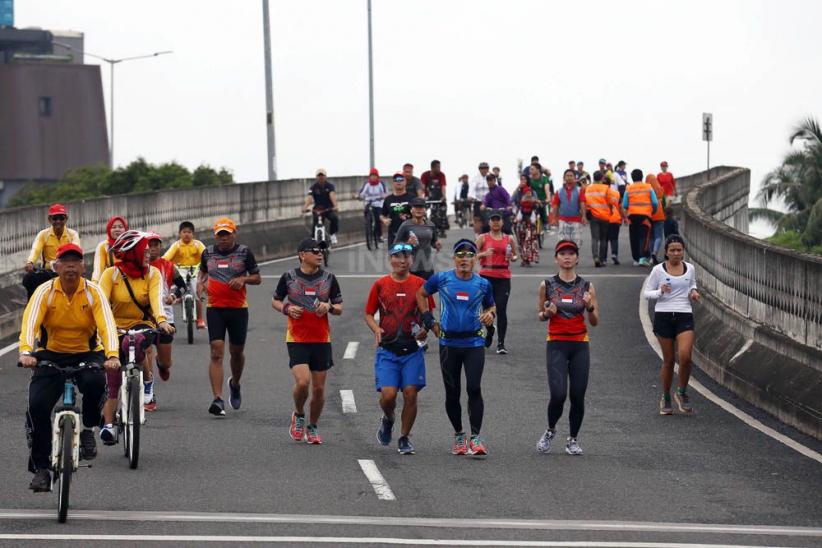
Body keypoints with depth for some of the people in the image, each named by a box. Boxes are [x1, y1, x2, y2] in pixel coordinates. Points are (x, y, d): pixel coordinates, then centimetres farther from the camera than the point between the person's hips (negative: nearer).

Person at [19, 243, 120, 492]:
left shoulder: (93, 292, -9)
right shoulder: (45, 292, -9)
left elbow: (107, 324, -21)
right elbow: (30, 322, -22)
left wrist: (112, 356, -39)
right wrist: (26, 352, -42)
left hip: (87, 354, -1)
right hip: (50, 355, 1)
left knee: (95, 382, -34)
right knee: (37, 406, -18)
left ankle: (88, 431, -5)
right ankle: (40, 468, -4)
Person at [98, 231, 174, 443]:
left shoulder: (152, 274, -3)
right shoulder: (111, 274, -7)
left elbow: (156, 299, -18)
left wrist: (161, 320, -38)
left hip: (142, 325, 0)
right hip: (115, 327, 0)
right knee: (111, 379, -7)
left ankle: (147, 380, -9)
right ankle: (108, 424, -1)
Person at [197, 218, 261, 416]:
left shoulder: (244, 252, 1)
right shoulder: (208, 253, 7)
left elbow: (257, 278, 5)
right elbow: (202, 271, 24)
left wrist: (243, 279, -15)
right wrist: (200, 283, 3)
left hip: (238, 308, 0)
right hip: (215, 308, 0)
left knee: (237, 352, 11)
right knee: (216, 352, -12)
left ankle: (235, 384, 43)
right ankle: (218, 399, -18)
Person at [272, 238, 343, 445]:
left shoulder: (328, 278, 4)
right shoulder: (289, 277, -1)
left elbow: (339, 308, 11)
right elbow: (275, 301, 11)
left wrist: (329, 307, -12)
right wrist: (287, 308, -10)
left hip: (322, 340, 3)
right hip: (297, 340, -2)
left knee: (319, 388, 4)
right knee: (302, 382, -18)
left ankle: (312, 427, 23)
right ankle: (298, 416, 10)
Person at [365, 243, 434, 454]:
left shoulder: (420, 284, 4)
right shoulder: (380, 285, 4)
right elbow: (369, 314, 9)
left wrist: (425, 330, -10)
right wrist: (376, 329, -11)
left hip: (412, 349, 1)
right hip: (387, 349, -1)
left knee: (411, 393, -5)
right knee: (388, 395, -11)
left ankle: (404, 438, 11)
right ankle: (387, 420, 23)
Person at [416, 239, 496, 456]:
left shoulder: (482, 284, 4)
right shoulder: (441, 279, 1)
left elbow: (490, 307, 20)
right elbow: (421, 294, 17)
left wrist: (490, 315, -4)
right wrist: (428, 319, 8)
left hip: (474, 343, -1)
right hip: (449, 344, 1)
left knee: (474, 388, -15)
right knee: (452, 393, 6)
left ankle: (475, 437, -12)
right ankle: (458, 435, 23)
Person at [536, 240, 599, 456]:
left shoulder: (586, 286, 3)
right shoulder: (547, 285, 1)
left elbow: (595, 322, 5)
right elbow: (540, 315, 13)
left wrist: (590, 306, -15)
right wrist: (547, 313, -10)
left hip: (580, 345, 1)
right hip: (556, 344, -1)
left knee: (577, 396, 1)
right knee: (558, 395, -13)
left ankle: (573, 439, 18)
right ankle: (551, 430, 14)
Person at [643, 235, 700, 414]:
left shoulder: (690, 269, 6)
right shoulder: (658, 270, -2)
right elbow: (647, 293, 3)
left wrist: (693, 292, 3)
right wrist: (660, 292, -16)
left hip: (684, 316, 1)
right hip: (663, 316, -1)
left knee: (685, 356, -16)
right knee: (668, 360, 4)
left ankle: (682, 393, 6)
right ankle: (666, 398, 22)